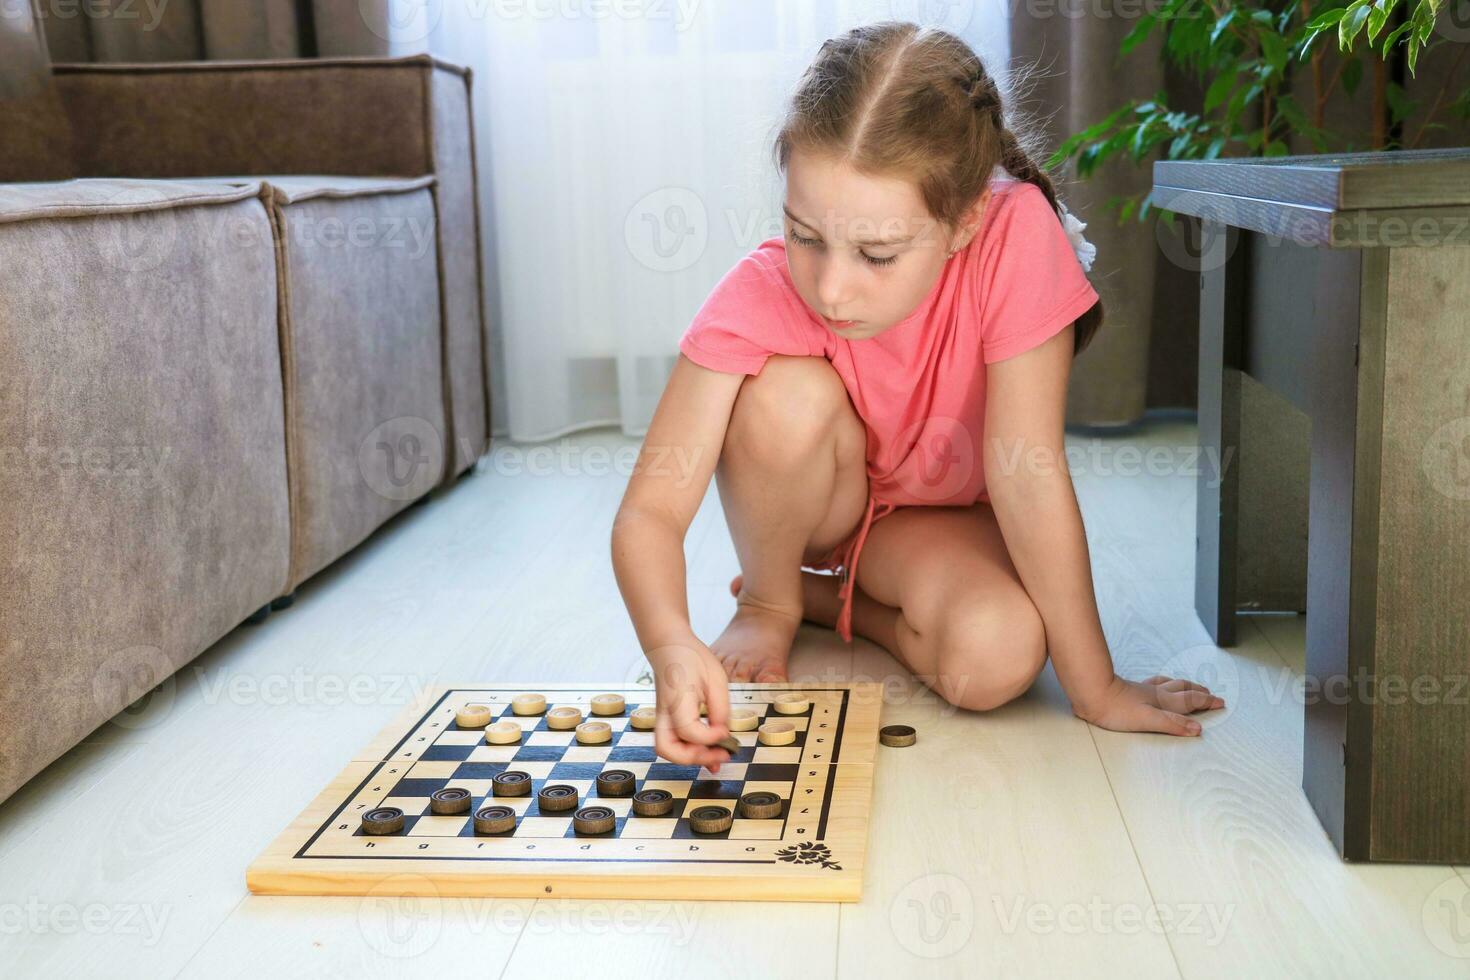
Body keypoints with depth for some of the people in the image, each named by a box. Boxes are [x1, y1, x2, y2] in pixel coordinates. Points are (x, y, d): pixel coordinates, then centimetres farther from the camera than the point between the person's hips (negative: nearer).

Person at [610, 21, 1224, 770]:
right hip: (815, 505, 1)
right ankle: (768, 604, -3)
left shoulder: (1015, 236, -33)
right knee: (792, 393, -32)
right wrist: (672, 645, -51)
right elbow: (649, 510, -31)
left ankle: (829, 597, -1)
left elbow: (1026, 471, -29)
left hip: (938, 517, 0)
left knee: (999, 658, -31)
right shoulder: (759, 296, -30)